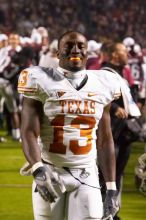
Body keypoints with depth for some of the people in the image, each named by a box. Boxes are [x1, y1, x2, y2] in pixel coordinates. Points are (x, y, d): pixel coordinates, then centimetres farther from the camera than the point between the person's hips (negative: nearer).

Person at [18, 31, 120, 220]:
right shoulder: (42, 82, -4)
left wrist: (111, 188, 7)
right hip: (51, 173, -2)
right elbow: (29, 133, -12)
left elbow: (105, 142, 12)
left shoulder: (102, 86, 7)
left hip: (87, 176, 2)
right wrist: (38, 170, -30)